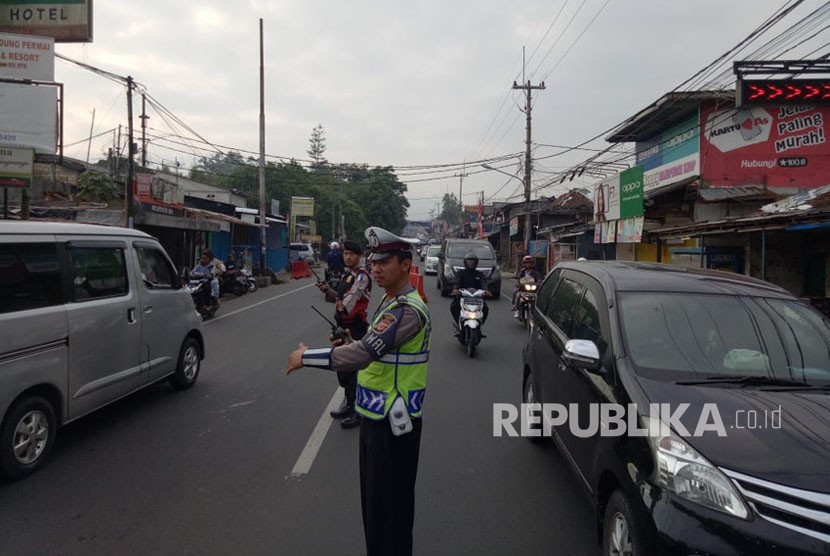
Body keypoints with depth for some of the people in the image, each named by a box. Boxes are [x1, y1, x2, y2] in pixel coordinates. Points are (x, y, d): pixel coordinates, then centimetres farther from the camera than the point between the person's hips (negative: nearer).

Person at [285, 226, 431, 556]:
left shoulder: (408, 310, -23)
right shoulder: (392, 302, 11)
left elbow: (363, 353, -30)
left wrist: (306, 357, -22)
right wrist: (346, 346, -4)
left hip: (392, 421, -10)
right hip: (375, 415, 10)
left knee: (391, 503, 3)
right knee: (372, 498, 21)